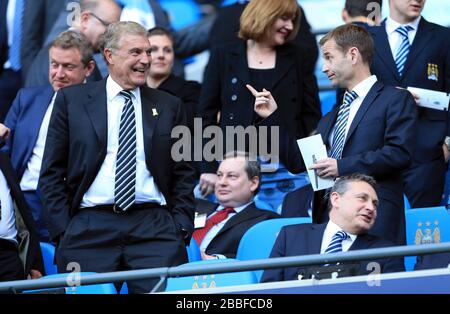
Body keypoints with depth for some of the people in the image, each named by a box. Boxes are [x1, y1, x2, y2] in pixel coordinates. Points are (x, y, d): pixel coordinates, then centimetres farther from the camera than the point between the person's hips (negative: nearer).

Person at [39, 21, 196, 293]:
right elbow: (52, 171, 8)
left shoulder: (169, 106, 13)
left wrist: (181, 227, 2)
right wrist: (62, 228, -1)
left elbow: (183, 173, 14)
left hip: (154, 229, 1)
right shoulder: (72, 100, 9)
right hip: (89, 228, -1)